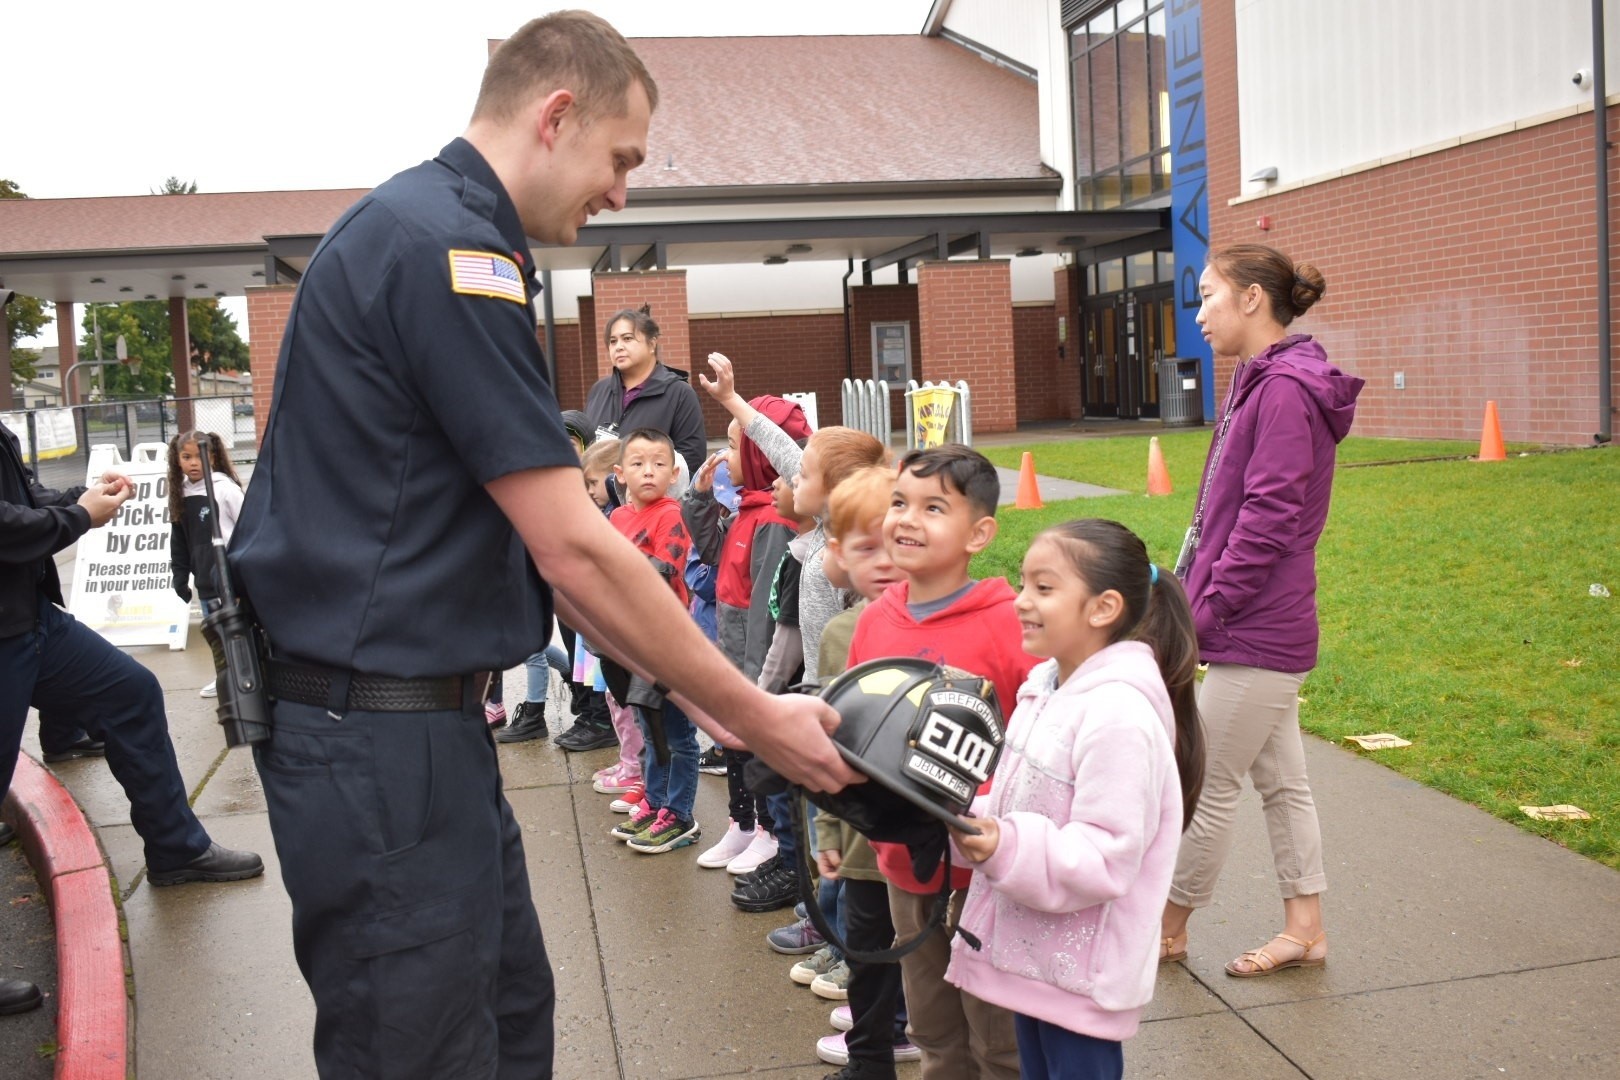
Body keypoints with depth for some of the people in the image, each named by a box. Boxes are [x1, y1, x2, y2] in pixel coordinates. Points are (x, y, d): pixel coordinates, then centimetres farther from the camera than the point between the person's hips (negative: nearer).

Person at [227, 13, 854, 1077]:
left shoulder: (424, 228, 15)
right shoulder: (446, 243, -18)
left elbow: (533, 536, 15)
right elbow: (574, 549, -20)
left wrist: (688, 681, 12)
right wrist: (756, 715, -10)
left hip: (424, 716, 10)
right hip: (377, 734, -10)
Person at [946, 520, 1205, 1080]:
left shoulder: (1119, 716, -24)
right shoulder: (1045, 688, 4)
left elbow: (1106, 858, -25)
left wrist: (1007, 849, -36)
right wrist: (975, 824, -1)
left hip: (1080, 975, -9)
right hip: (1031, 955, 9)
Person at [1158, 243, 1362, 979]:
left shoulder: (1285, 390, -18)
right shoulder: (1263, 384, 14)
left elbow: (1268, 519, -21)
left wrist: (1206, 610, -16)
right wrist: (1191, 589, 13)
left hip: (1255, 637, -10)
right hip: (1265, 631, 10)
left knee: (1209, 787, 4)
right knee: (1281, 781, 16)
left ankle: (1167, 931, 20)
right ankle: (1304, 929, 27)